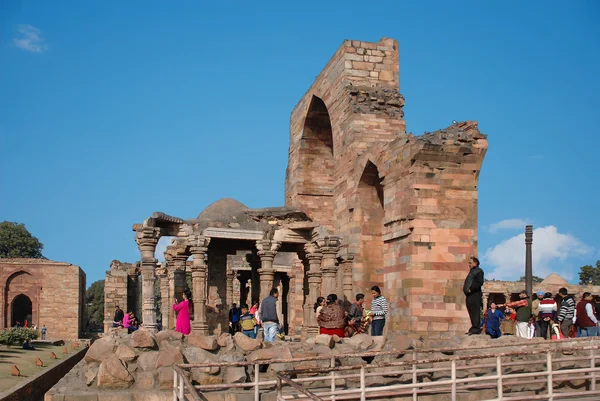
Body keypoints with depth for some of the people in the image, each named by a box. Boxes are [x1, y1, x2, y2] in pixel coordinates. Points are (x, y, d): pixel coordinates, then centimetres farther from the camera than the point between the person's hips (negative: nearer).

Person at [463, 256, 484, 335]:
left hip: (475, 294, -10)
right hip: (470, 295, 10)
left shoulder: (479, 271, -5)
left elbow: (480, 283, -16)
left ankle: (476, 328, -8)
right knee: (471, 312, 10)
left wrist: (471, 289, -19)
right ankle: (474, 328, 15)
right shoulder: (472, 271, 23)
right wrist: (464, 287, 12)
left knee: (475, 312, -9)